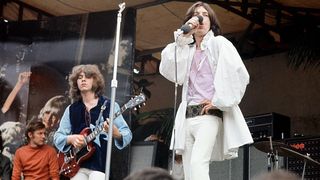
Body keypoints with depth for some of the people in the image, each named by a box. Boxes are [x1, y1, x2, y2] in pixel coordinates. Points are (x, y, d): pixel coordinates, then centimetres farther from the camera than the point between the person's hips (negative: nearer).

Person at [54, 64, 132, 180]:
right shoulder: (71, 110, 12)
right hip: (77, 166, 4)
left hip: (101, 165, -4)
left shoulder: (110, 106, 2)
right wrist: (71, 138, -8)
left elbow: (127, 134, -3)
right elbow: (57, 137, 13)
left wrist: (116, 134, -25)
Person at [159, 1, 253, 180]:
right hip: (187, 117, 6)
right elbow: (168, 70, 2)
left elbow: (239, 74, -8)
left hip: (209, 115, -6)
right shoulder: (187, 49, 20)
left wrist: (219, 101, -9)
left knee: (198, 163, -25)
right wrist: (182, 36, -1)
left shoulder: (219, 43, 4)